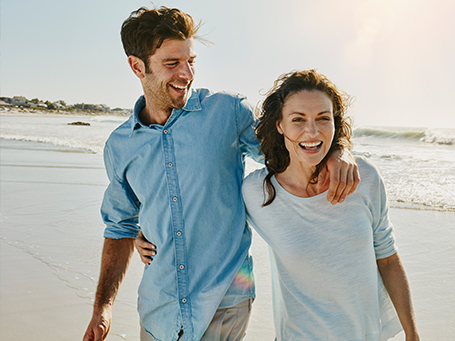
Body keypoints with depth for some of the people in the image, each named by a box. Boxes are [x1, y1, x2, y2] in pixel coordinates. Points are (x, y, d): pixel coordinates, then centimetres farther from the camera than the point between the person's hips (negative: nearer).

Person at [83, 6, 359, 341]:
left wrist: (337, 151, -19)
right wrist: (103, 306, 6)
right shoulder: (119, 147, 1)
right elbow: (122, 227, 11)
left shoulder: (228, 112, -8)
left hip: (225, 304, -2)